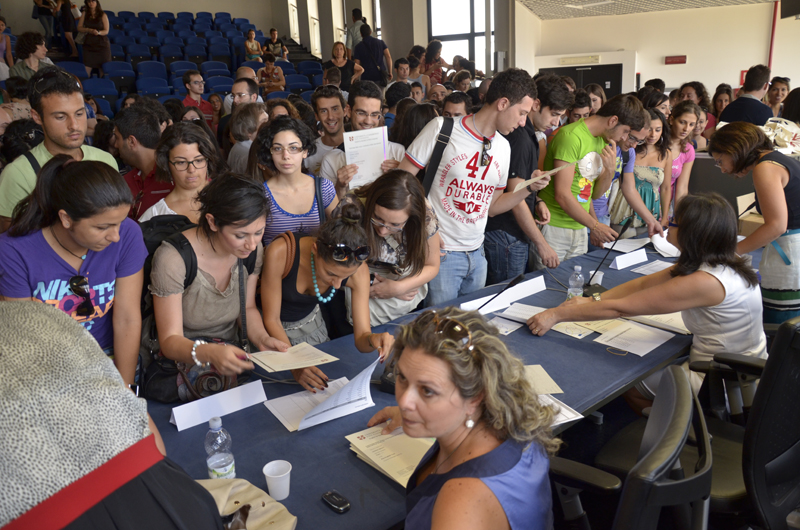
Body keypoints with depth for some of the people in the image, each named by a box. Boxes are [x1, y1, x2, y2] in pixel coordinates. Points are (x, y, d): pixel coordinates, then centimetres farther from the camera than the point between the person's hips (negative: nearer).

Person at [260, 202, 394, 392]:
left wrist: (372, 340, -46)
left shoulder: (358, 270, -25)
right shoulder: (280, 252, -37)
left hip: (310, 323, 3)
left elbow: (361, 337, -21)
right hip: (271, 330, -2)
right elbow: (271, 320, -25)